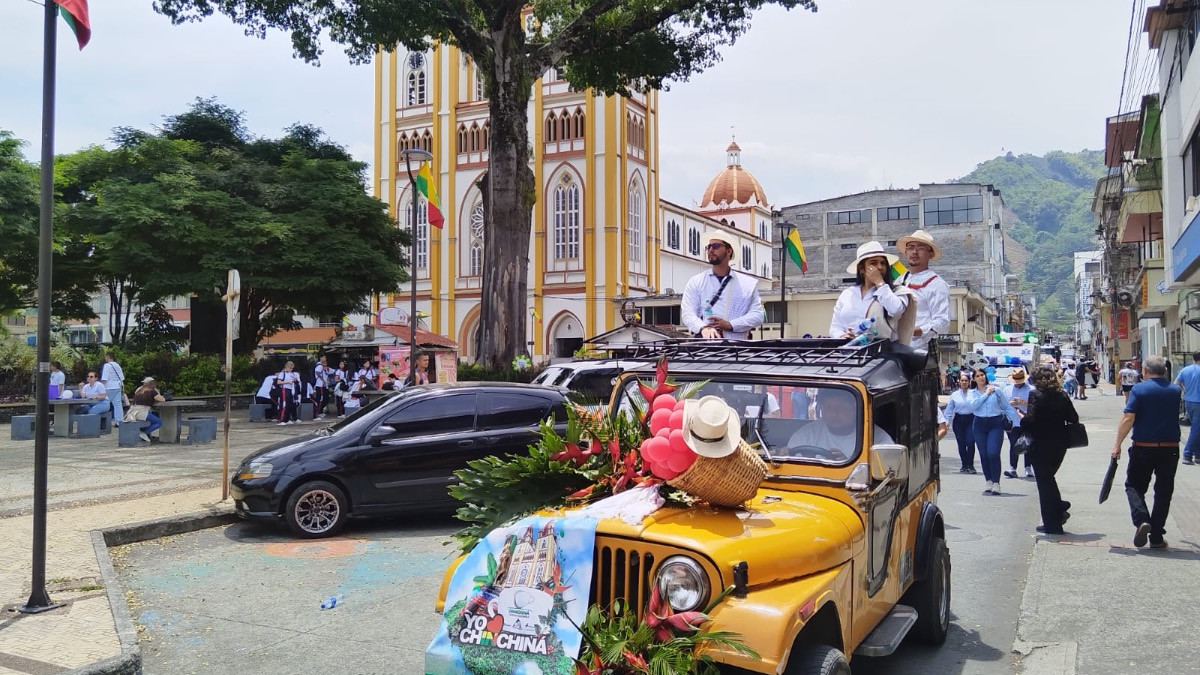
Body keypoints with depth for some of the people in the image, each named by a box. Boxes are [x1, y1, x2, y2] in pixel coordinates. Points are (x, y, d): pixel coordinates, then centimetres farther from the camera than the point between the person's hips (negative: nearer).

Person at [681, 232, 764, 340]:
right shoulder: (695, 282, 13)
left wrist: (730, 325, -9)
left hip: (737, 344, 1)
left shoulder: (749, 283, 14)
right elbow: (688, 314, 2)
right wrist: (703, 328, -19)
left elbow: (758, 315, 7)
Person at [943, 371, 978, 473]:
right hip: (958, 420, 2)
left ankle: (970, 465, 4)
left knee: (970, 442, -12)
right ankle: (964, 465, 18)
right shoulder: (954, 395, 7)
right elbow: (949, 410, 9)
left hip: (971, 420, -2)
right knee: (961, 444, 5)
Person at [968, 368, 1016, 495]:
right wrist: (986, 394, -8)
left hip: (996, 424, -3)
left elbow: (1007, 407, 7)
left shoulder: (996, 390, 3)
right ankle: (989, 481, 16)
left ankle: (996, 483, -5)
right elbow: (973, 405, -12)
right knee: (983, 455, 4)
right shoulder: (972, 393, 9)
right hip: (979, 425, 3)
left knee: (993, 453, -14)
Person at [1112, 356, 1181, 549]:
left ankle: (1141, 520, -15)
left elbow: (1128, 418, -15)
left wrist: (1117, 443, -11)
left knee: (1134, 486, 10)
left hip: (1143, 448, -3)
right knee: (1163, 492, 10)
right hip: (1170, 449, 3)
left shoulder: (1139, 389, -8)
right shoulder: (1175, 390, 5)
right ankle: (1156, 538, 11)